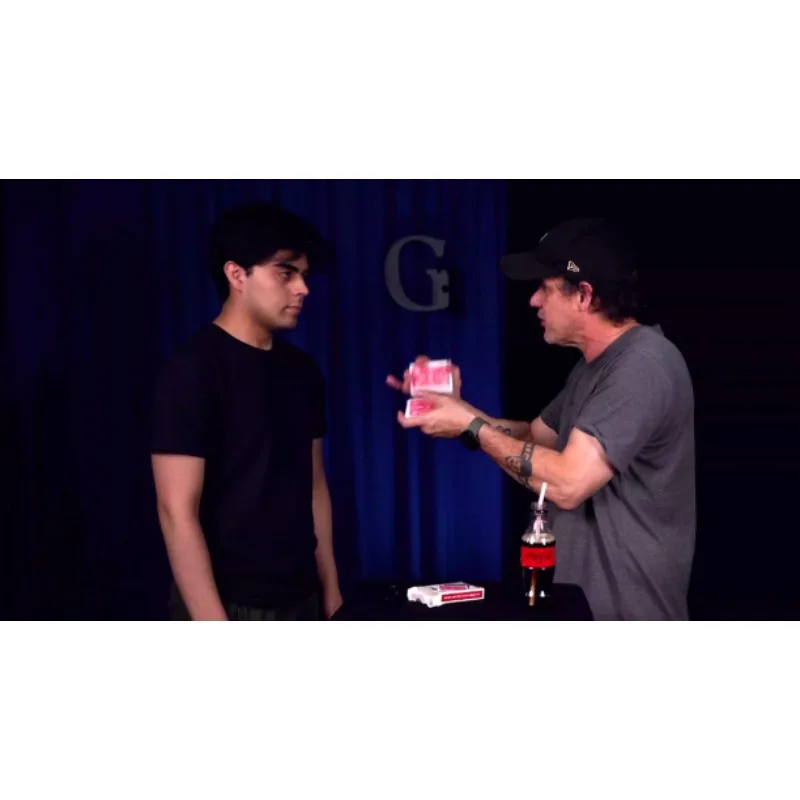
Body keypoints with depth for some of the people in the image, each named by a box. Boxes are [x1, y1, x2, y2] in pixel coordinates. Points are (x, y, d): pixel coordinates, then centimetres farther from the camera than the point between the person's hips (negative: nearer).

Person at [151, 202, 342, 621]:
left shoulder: (303, 370, 7)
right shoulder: (193, 369, -14)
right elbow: (177, 512, -17)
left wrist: (331, 589, 8)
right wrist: (214, 626, -20)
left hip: (301, 598, 6)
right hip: (230, 606, -6)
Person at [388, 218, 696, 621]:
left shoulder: (643, 365, -23)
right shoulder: (596, 362, 10)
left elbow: (568, 483, -29)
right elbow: (536, 438, 16)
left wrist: (471, 427, -19)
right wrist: (456, 406, 1)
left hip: (627, 607, -9)